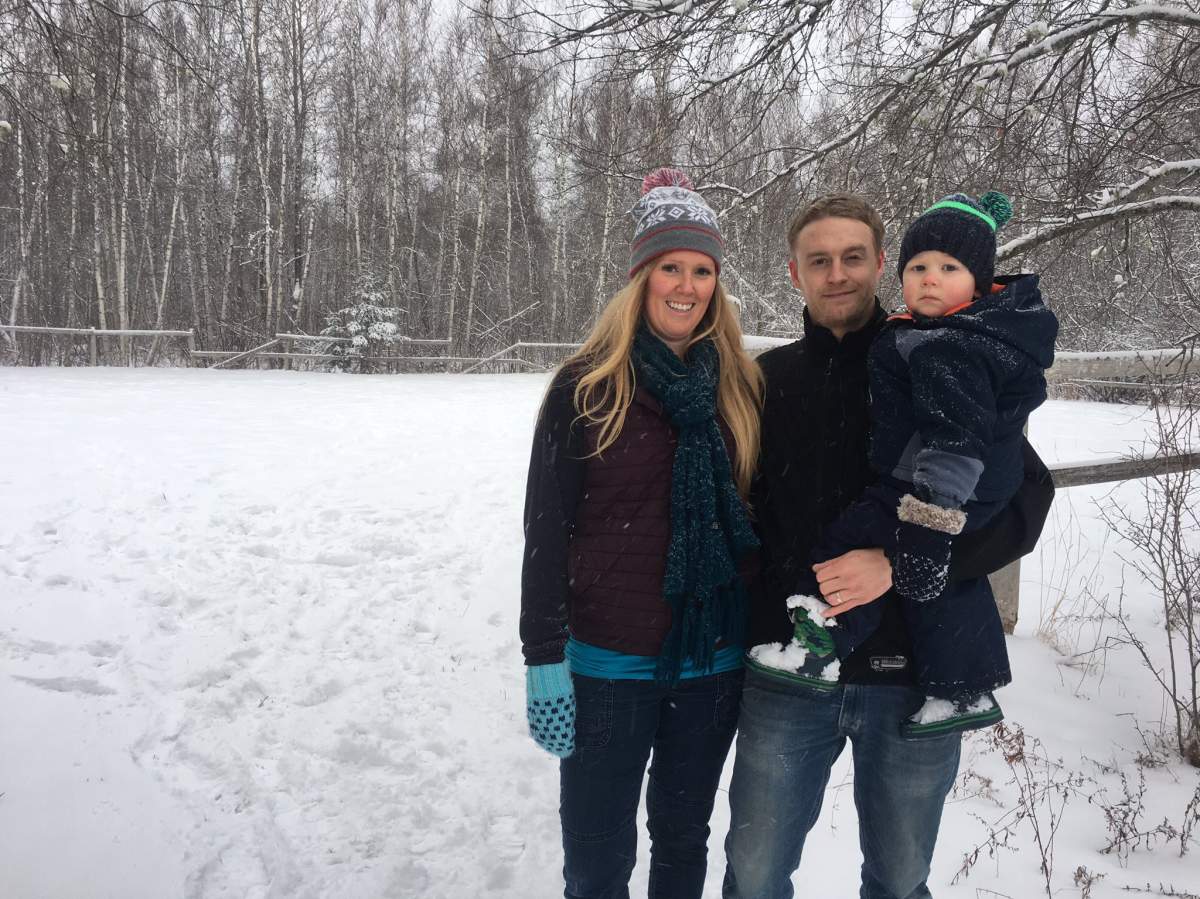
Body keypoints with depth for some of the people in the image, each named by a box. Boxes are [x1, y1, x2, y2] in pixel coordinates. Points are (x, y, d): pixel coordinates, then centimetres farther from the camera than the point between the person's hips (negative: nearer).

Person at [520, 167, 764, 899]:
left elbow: (758, 516, 10)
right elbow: (546, 529, -8)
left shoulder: (743, 387, 2)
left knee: (684, 839, 20)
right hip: (608, 664, -3)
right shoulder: (587, 385, -8)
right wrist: (544, 659, -10)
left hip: (714, 662, 3)